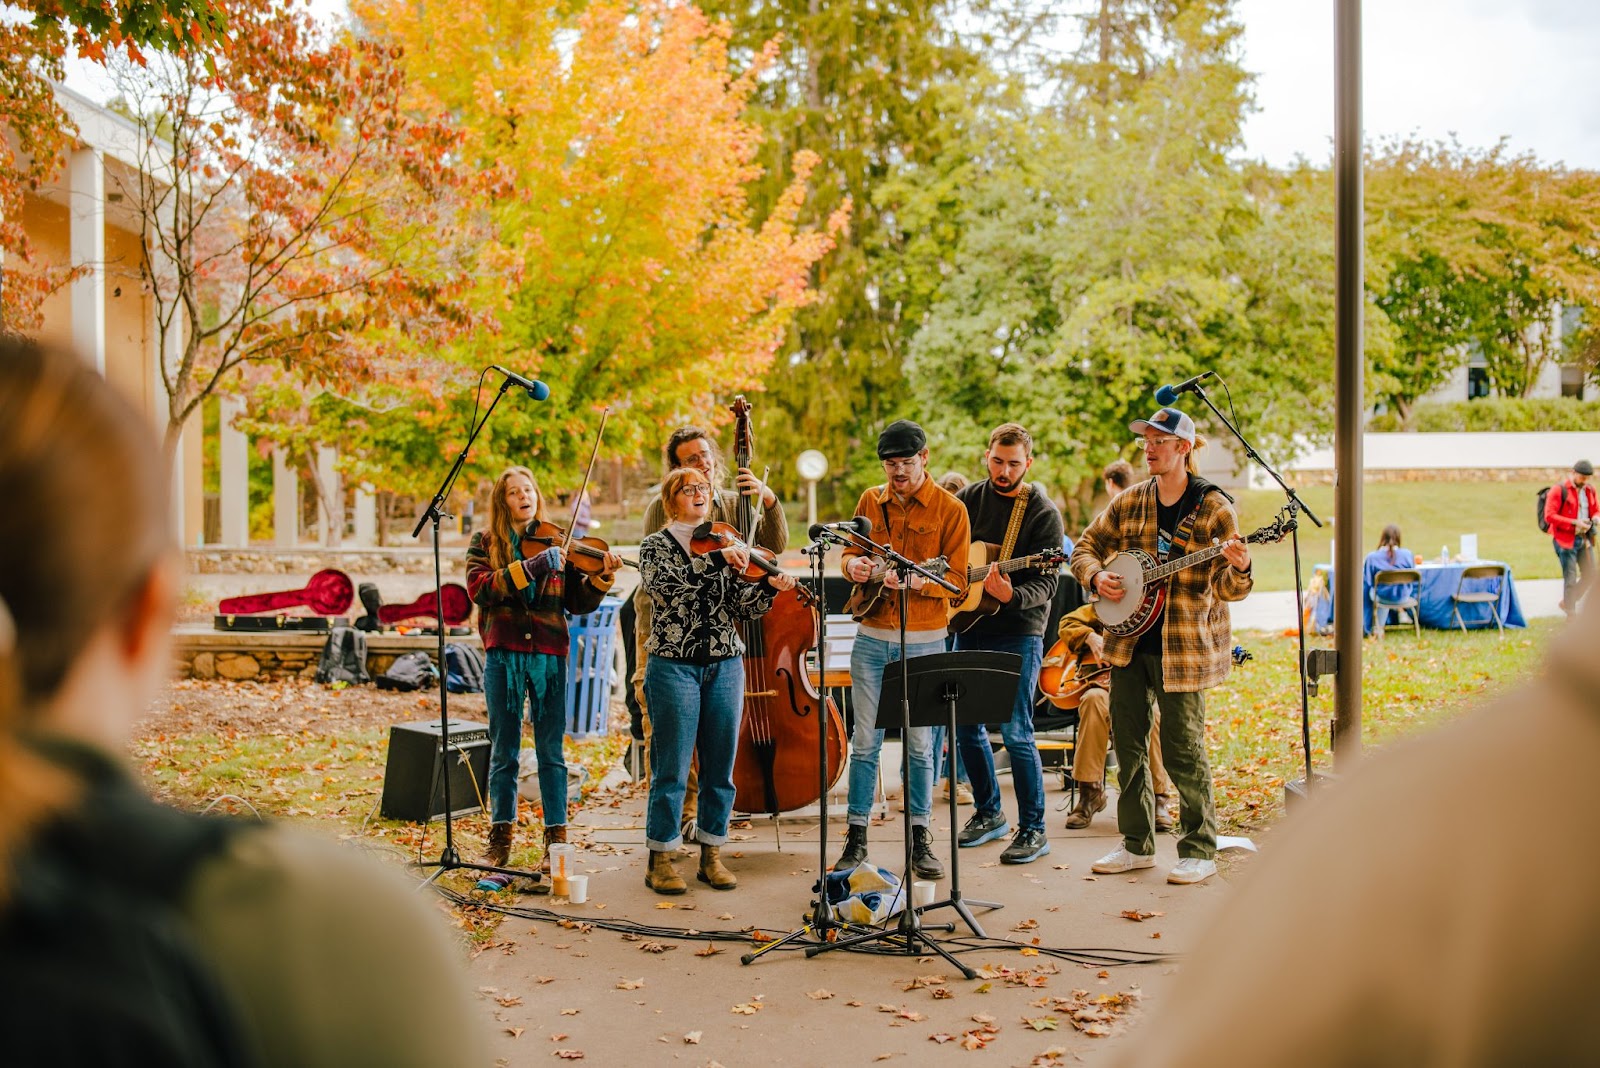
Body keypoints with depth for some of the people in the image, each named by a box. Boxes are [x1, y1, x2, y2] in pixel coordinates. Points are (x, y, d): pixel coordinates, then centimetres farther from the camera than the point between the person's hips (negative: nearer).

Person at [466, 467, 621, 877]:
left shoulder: (557, 544, 10)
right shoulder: (485, 543, 6)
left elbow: (577, 603, 4)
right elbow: (479, 588, -13)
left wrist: (602, 578, -13)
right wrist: (530, 566, -21)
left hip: (549, 655, 0)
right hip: (503, 654, 0)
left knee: (551, 751, 0)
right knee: (503, 751, 8)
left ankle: (556, 840, 6)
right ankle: (501, 836, 20)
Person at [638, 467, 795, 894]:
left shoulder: (725, 546, 12)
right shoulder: (655, 545, 2)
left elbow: (742, 606, 3)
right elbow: (664, 586, -20)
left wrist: (770, 586, -16)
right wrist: (718, 559, -28)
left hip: (724, 664, 4)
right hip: (674, 664, -4)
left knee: (720, 766, 6)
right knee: (671, 768, -3)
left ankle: (711, 856, 17)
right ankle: (660, 861, 7)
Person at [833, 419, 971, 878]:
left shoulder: (950, 509, -2)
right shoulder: (870, 501, 10)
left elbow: (957, 578, -6)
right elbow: (849, 551, 17)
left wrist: (916, 580, -24)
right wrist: (853, 564, -7)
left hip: (924, 642, -3)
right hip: (872, 638, 3)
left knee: (921, 744, 5)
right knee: (865, 741, 5)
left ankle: (920, 837, 17)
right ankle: (856, 837, 13)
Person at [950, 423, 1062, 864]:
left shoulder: (1043, 514, -6)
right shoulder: (969, 499, 7)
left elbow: (1046, 584, -12)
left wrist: (1011, 595, -31)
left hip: (1017, 632, -5)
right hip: (969, 625, 5)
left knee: (1015, 732, -9)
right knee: (966, 725, 10)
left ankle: (1033, 830, 3)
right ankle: (989, 812, 27)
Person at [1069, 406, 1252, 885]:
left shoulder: (1213, 508, -6)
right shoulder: (1129, 503, 7)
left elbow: (1227, 588, -8)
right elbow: (1086, 547, 16)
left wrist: (1238, 570, -30)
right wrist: (1097, 577, -4)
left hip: (1184, 645, -5)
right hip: (1128, 641, 6)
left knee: (1182, 749, -3)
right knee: (1126, 742, 10)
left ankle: (1199, 850, 12)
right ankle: (1137, 844, 23)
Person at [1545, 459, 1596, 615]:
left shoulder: (1589, 490, 10)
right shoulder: (1559, 490, -10)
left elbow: (1595, 510, 24)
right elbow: (1549, 516, -15)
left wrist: (1594, 518, -1)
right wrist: (1574, 522, -20)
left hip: (1584, 539, 7)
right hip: (1565, 539, -7)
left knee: (1590, 575, 9)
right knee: (1570, 579, -3)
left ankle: (1567, 602, 26)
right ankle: (1571, 614, 4)